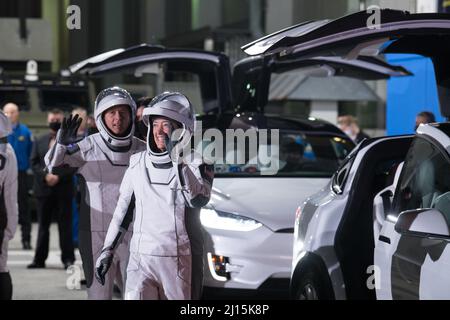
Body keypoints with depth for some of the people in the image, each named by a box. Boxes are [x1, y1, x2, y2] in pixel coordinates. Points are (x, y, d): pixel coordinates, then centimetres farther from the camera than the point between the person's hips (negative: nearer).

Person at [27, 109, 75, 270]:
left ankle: (68, 259, 2)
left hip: (63, 188, -3)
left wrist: (59, 176, -14)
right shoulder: (39, 141, 12)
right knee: (43, 225, 7)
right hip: (44, 188, 3)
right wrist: (45, 175, -9)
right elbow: (34, 163, 7)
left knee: (65, 226, -1)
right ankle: (39, 259, 11)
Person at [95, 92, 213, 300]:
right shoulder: (138, 164, 8)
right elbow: (122, 210, 15)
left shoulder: (196, 164, -2)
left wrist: (178, 160, -23)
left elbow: (199, 199, -22)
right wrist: (107, 250, 12)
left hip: (181, 263, -2)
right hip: (141, 259, 2)